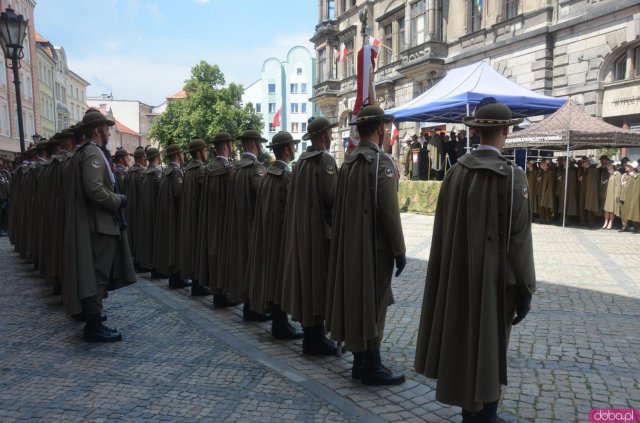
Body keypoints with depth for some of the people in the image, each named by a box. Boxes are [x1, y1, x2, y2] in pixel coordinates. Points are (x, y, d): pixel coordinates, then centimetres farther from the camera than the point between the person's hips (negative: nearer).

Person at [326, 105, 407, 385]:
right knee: (373, 303, 0)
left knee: (355, 299, 13)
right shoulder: (381, 161, -15)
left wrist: (346, 240, 17)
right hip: (374, 245, -8)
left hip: (350, 244, 8)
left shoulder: (348, 162, 9)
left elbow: (341, 206, 11)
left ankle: (360, 361, 25)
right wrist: (399, 250, -12)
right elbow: (389, 210, -19)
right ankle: (372, 367, 11)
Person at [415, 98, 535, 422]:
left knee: (463, 344, 19)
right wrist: (525, 289, -7)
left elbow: (443, 227, 2)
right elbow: (518, 239, -16)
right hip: (494, 278, -6)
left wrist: (452, 267, 12)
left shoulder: (456, 171, -1)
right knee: (488, 352, 8)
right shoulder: (511, 175, -15)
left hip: (458, 275, 6)